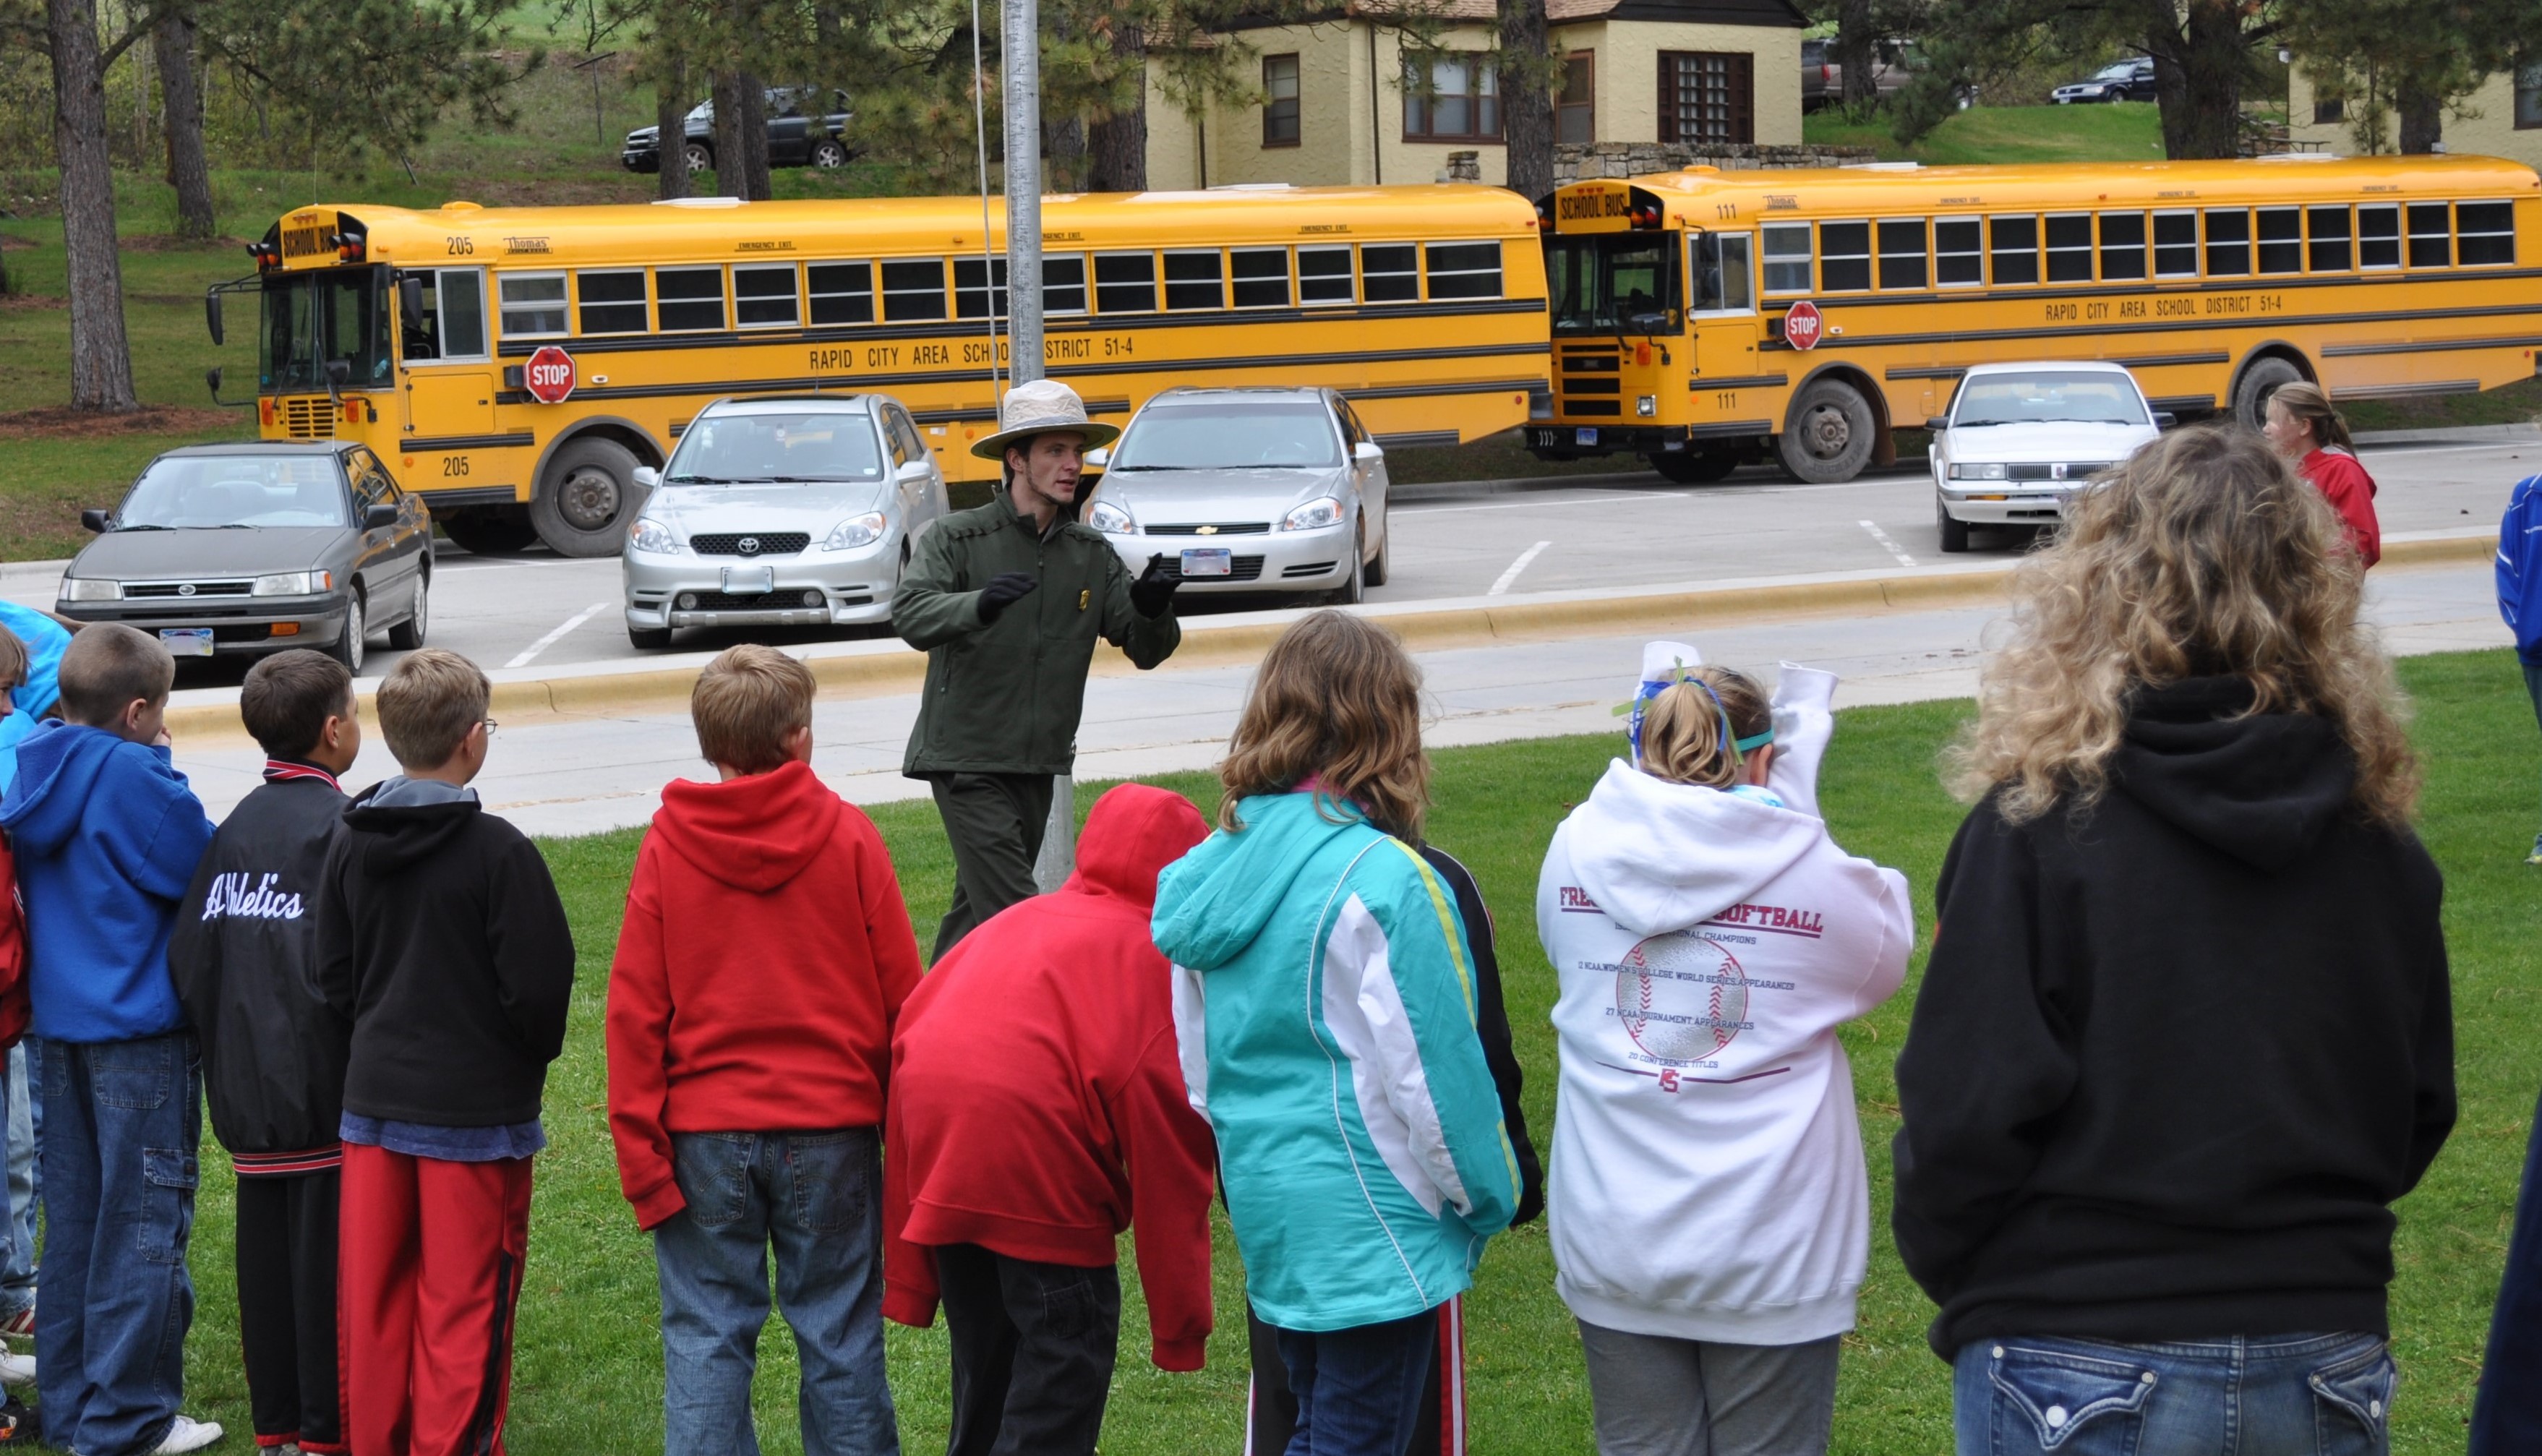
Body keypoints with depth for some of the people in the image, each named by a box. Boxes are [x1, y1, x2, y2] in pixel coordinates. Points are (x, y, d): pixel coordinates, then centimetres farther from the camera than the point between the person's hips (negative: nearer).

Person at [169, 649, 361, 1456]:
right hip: (324, 1086, -7)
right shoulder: (337, 824, -13)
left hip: (247, 1085, 7)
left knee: (266, 1248, 12)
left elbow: (191, 947, 5)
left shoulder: (236, 828, 8)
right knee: (329, 1252, 0)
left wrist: (224, 1046, 13)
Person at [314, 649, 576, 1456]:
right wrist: (532, 1057, 5)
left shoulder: (349, 844, 1)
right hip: (476, 1112, -5)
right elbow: (539, 982, -14)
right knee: (463, 1304, 2)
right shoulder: (499, 851, -16)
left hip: (373, 1101, 5)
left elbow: (333, 975, 6)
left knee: (373, 1300, 12)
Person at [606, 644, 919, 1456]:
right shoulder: (848, 836, -3)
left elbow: (635, 1013, -3)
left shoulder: (666, 848, -2)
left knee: (706, 1337, 6)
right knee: (839, 1333, 8)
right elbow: (900, 995, -1)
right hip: (832, 1126, 0)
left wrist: (640, 1148, 0)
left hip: (703, 1134, 0)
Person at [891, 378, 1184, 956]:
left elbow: (1145, 650, 3)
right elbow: (911, 614, -23)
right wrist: (980, 605, -43)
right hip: (968, 763, -6)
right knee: (1009, 915, -15)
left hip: (1038, 766, 6)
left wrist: (1152, 607, -21)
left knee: (976, 912, 16)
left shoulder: (1092, 554, 8)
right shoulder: (959, 539, -6)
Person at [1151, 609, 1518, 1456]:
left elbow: (1196, 1057, 11)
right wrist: (1485, 1199, -1)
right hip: (1368, 1221, -7)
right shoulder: (1382, 879, -19)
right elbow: (1430, 1070, -15)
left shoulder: (1216, 866, 4)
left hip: (1266, 1207, 7)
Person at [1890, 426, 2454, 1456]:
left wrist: (1940, 1258, 5)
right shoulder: (2379, 839, 0)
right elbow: (2419, 1114, 8)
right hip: (2329, 1371, 4)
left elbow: (1965, 1113, -13)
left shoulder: (2040, 825, -13)